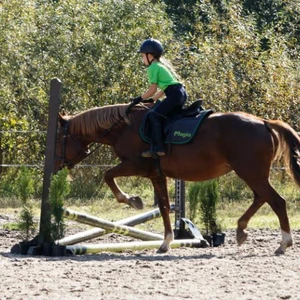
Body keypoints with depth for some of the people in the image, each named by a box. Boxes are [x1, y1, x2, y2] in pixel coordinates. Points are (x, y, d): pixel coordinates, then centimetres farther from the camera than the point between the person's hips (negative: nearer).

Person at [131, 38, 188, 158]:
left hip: (174, 94, -10)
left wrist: (140, 99, 5)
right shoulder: (162, 65, 28)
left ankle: (158, 147, -23)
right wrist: (152, 99, 27)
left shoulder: (153, 67, 0)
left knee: (154, 116, -14)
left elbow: (153, 89, -5)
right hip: (182, 93, 10)